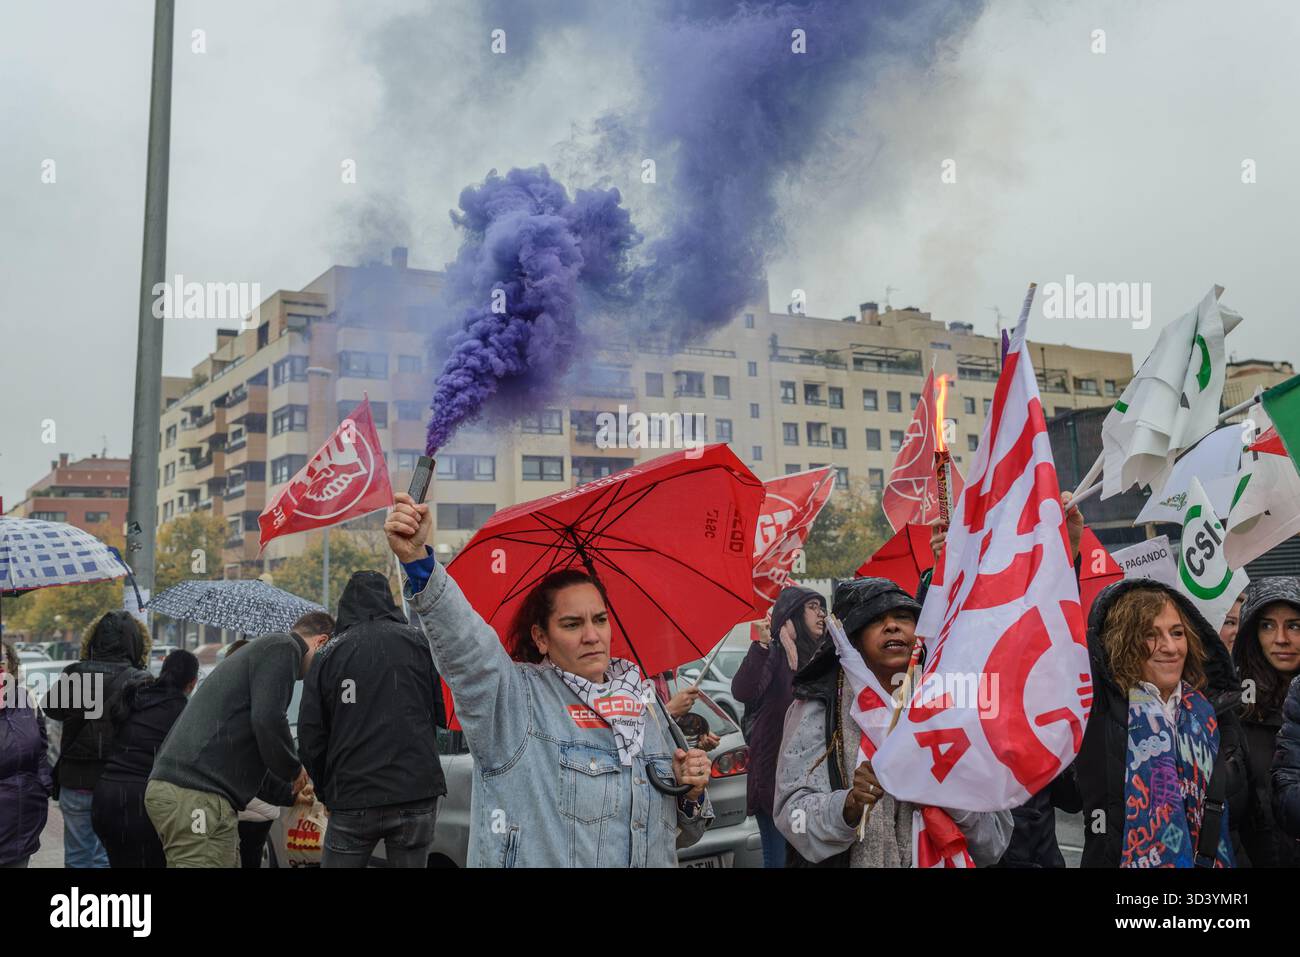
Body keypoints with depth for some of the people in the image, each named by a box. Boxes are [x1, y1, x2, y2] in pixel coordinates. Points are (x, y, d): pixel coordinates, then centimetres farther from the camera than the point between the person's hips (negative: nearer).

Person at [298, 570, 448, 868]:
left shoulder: (328, 653, 6)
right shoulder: (419, 642, 4)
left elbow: (310, 733, 5)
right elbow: (444, 713, 3)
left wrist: (326, 791, 17)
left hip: (351, 799, 0)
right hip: (416, 794, 0)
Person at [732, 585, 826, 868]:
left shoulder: (818, 658, 12)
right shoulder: (774, 653, -8)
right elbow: (743, 692, -25)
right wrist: (762, 645, -35)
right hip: (775, 773, -6)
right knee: (780, 858, -5)